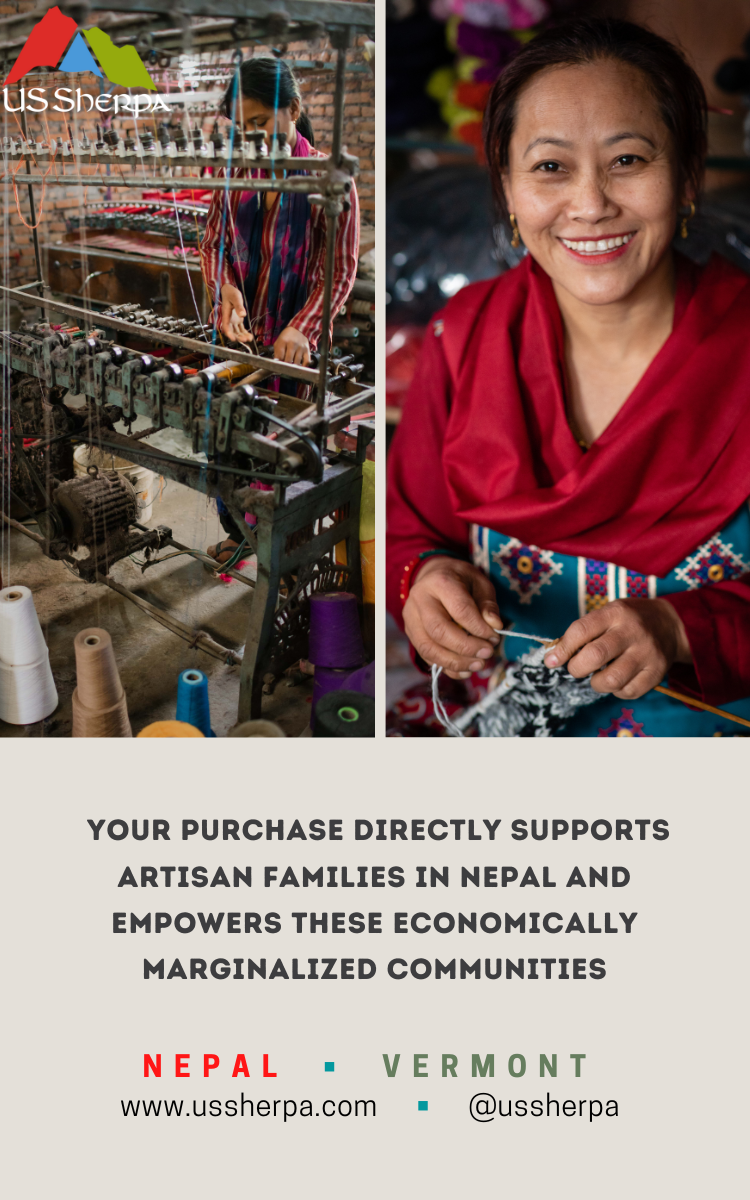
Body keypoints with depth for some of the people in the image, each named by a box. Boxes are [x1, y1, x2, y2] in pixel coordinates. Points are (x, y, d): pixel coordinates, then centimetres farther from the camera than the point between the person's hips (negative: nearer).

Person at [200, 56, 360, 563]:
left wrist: (301, 328, -24)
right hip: (237, 333, 4)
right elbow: (213, 242, 12)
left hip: (294, 343, -4)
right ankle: (237, 531, 33)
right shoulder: (236, 173, 5)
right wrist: (226, 289, -11)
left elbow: (341, 268, -10)